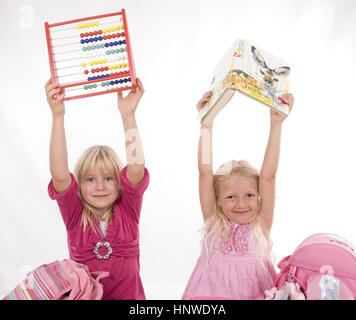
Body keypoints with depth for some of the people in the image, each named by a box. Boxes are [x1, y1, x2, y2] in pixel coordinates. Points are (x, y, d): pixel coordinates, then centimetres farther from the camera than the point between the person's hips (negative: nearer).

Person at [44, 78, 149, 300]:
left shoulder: (127, 210, -3)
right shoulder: (75, 214, -3)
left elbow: (136, 169, -17)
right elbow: (59, 175, -18)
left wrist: (128, 115, -24)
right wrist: (58, 116, -25)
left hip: (129, 295, 0)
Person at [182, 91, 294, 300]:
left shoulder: (261, 225, 0)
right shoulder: (214, 223, 1)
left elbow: (268, 176, -8)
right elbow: (205, 172, -5)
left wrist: (276, 124, -12)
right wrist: (207, 124, -8)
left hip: (255, 295, 1)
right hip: (211, 294, 0)